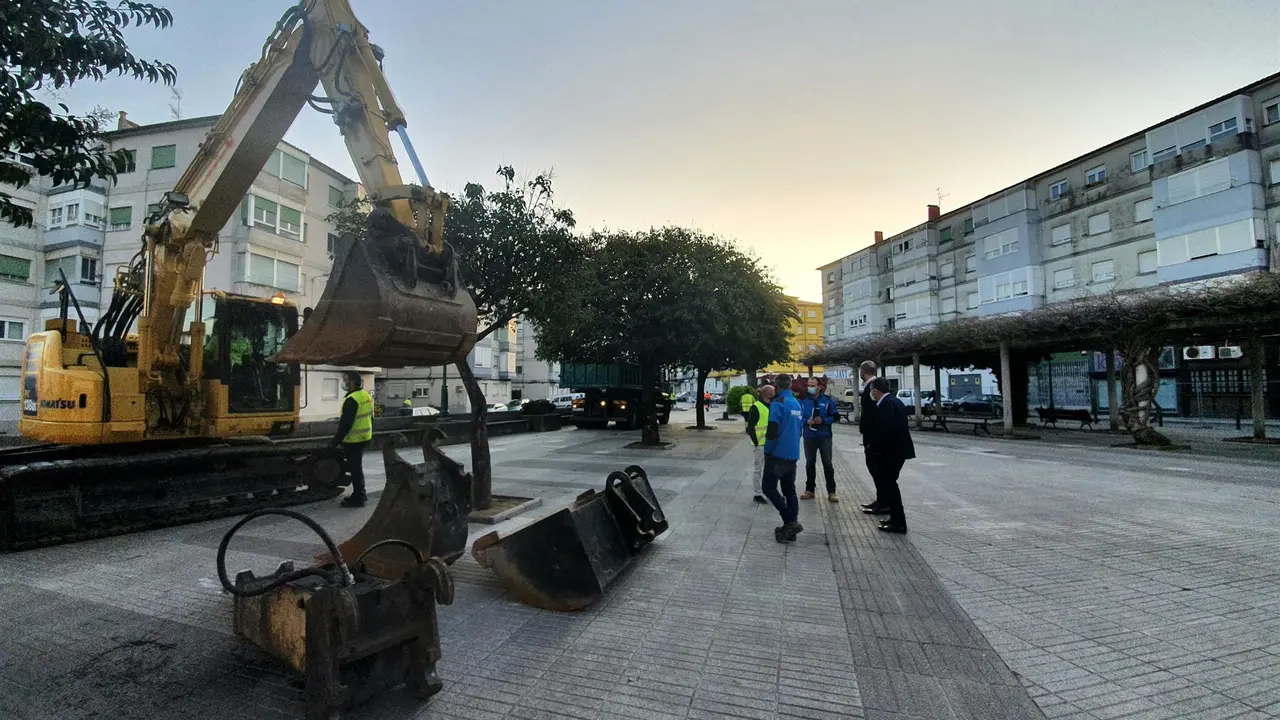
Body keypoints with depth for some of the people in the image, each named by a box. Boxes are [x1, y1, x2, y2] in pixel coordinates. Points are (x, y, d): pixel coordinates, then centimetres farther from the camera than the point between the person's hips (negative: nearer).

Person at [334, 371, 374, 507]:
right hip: (365, 437, 10)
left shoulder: (352, 400, -21)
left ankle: (358, 498, 6)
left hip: (353, 440, -10)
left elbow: (345, 423, -22)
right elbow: (370, 418, 17)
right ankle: (360, 494, 28)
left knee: (354, 468, -1)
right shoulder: (367, 395, 10)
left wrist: (337, 440, -15)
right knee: (357, 466, 19)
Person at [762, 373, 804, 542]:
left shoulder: (778, 403, -14)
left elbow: (772, 430, -20)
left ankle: (791, 522, -9)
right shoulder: (797, 404, 11)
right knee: (789, 490, 12)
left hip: (778, 453, -8)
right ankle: (790, 527, 14)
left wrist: (768, 449, -6)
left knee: (769, 487, -2)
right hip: (792, 454, 8)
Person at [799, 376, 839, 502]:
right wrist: (806, 421, -15)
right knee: (810, 464, 11)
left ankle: (831, 492, 11)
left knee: (828, 464, 3)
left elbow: (834, 416, -2)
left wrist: (823, 420, -18)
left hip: (825, 437, -2)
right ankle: (809, 490, 22)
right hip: (809, 437, 2)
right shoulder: (803, 401, 0)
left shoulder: (828, 401, -4)